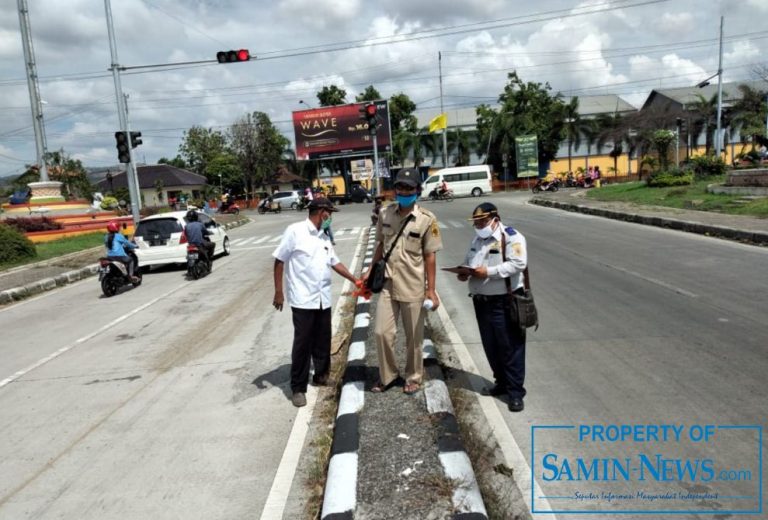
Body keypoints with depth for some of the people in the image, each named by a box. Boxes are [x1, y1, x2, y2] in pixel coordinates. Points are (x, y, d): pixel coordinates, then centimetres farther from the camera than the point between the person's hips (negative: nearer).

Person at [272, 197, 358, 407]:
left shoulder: (324, 237, 11)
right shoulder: (295, 231, -9)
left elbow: (335, 263, 19)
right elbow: (280, 261, -7)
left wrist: (355, 280, 15)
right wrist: (278, 292, -9)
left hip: (323, 299, 6)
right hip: (303, 299, -6)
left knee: (322, 341, 14)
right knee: (302, 343, -2)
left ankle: (321, 375, 33)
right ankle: (298, 388, 10)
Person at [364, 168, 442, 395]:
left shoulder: (426, 219, -10)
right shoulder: (385, 214, 1)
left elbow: (430, 256, -7)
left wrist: (431, 289, -9)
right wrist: (371, 270, 9)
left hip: (413, 288, -3)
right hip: (388, 285, 3)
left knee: (414, 337, 10)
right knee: (382, 332, 7)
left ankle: (413, 377, 31)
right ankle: (388, 375, 28)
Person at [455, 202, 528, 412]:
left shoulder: (511, 237, -10)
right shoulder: (477, 239, 17)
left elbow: (518, 263, -21)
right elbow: (468, 261, 24)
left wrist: (488, 272, -23)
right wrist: (464, 272, 1)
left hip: (505, 301, -8)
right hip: (481, 300, 8)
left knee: (511, 347, -2)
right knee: (490, 346, 15)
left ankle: (515, 391, 7)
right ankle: (501, 382, 31)